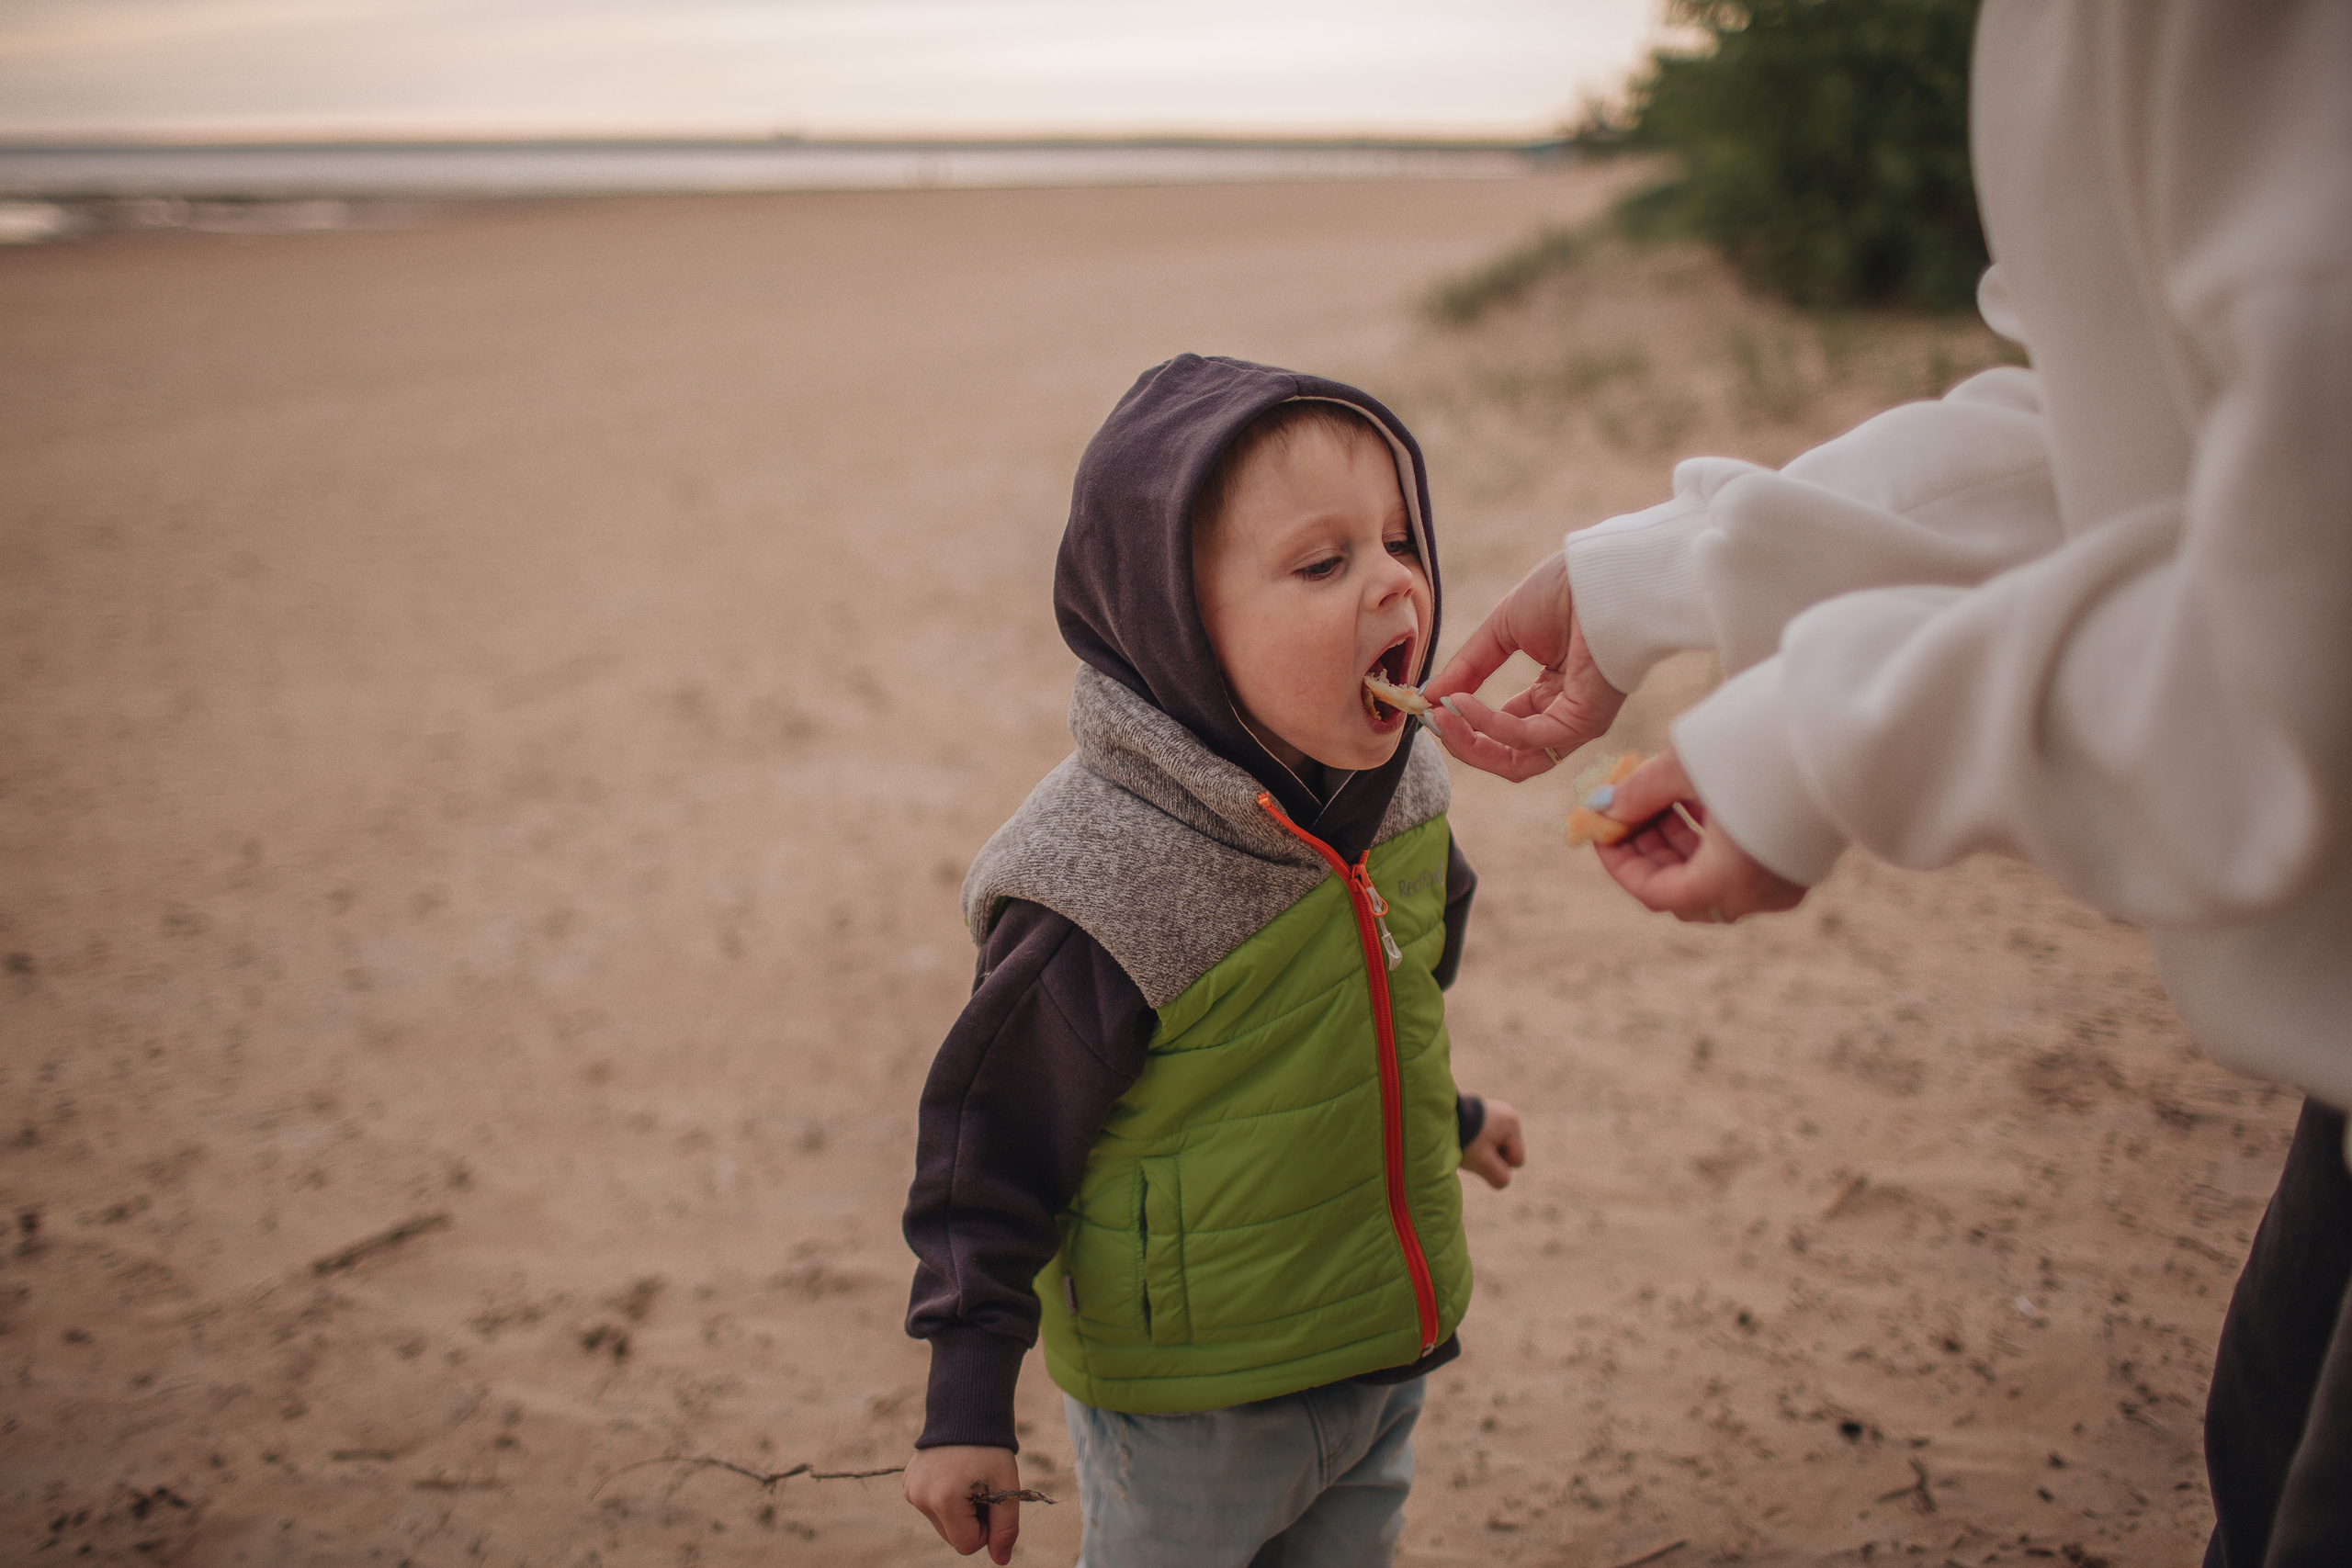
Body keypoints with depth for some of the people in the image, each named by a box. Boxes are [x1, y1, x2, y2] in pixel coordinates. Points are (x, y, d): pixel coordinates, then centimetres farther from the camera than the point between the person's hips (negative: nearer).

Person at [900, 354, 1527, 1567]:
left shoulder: (1391, 788, -7)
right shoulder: (1104, 888, -27)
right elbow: (991, 1146, -17)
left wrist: (1443, 1118, 29)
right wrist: (968, 1404, -15)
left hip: (1385, 1351, 6)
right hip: (1187, 1410, -6)